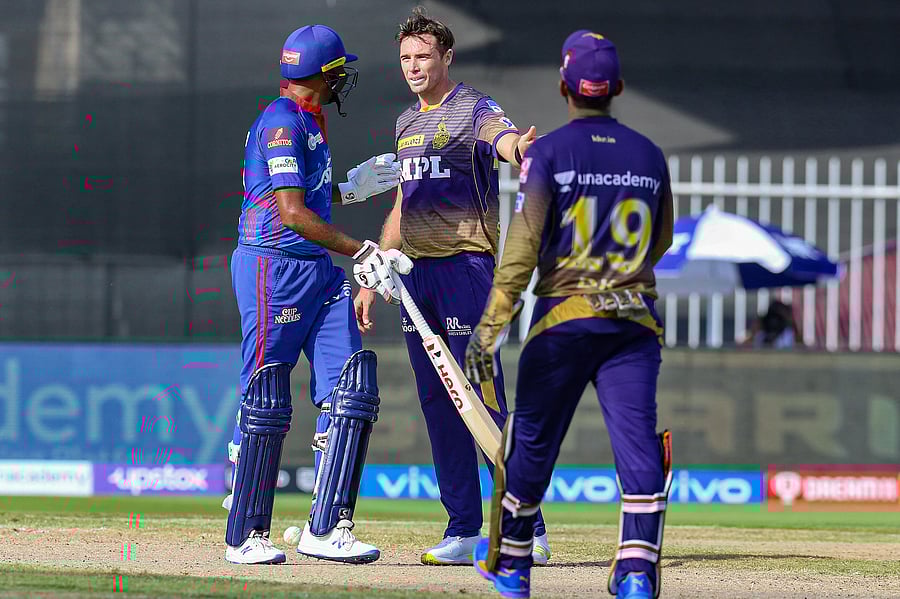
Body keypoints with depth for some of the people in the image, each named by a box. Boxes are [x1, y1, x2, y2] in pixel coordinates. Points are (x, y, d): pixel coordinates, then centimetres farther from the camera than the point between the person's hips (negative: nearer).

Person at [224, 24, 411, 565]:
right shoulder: (282, 123, -14)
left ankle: (327, 529, -1)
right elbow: (292, 214, -22)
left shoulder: (310, 123, 18)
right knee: (266, 405, -4)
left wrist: (351, 189, 21)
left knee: (352, 388, 0)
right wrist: (363, 253, -23)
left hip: (318, 272, 10)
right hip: (274, 270, -10)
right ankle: (246, 536, 4)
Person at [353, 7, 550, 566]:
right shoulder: (407, 122, 18)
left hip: (466, 263, -8)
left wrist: (521, 148, -54)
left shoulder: (475, 110, -6)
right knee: (439, 403, 7)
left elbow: (504, 140, -29)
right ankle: (464, 531, 11)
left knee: (484, 398, -12)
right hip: (415, 271, 8)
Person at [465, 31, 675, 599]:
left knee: (532, 441, 11)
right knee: (637, 440, -5)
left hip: (565, 319, -2)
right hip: (637, 320, 2)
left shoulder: (549, 152, -3)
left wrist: (489, 328, -11)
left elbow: (523, 244, -11)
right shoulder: (650, 155, 9)